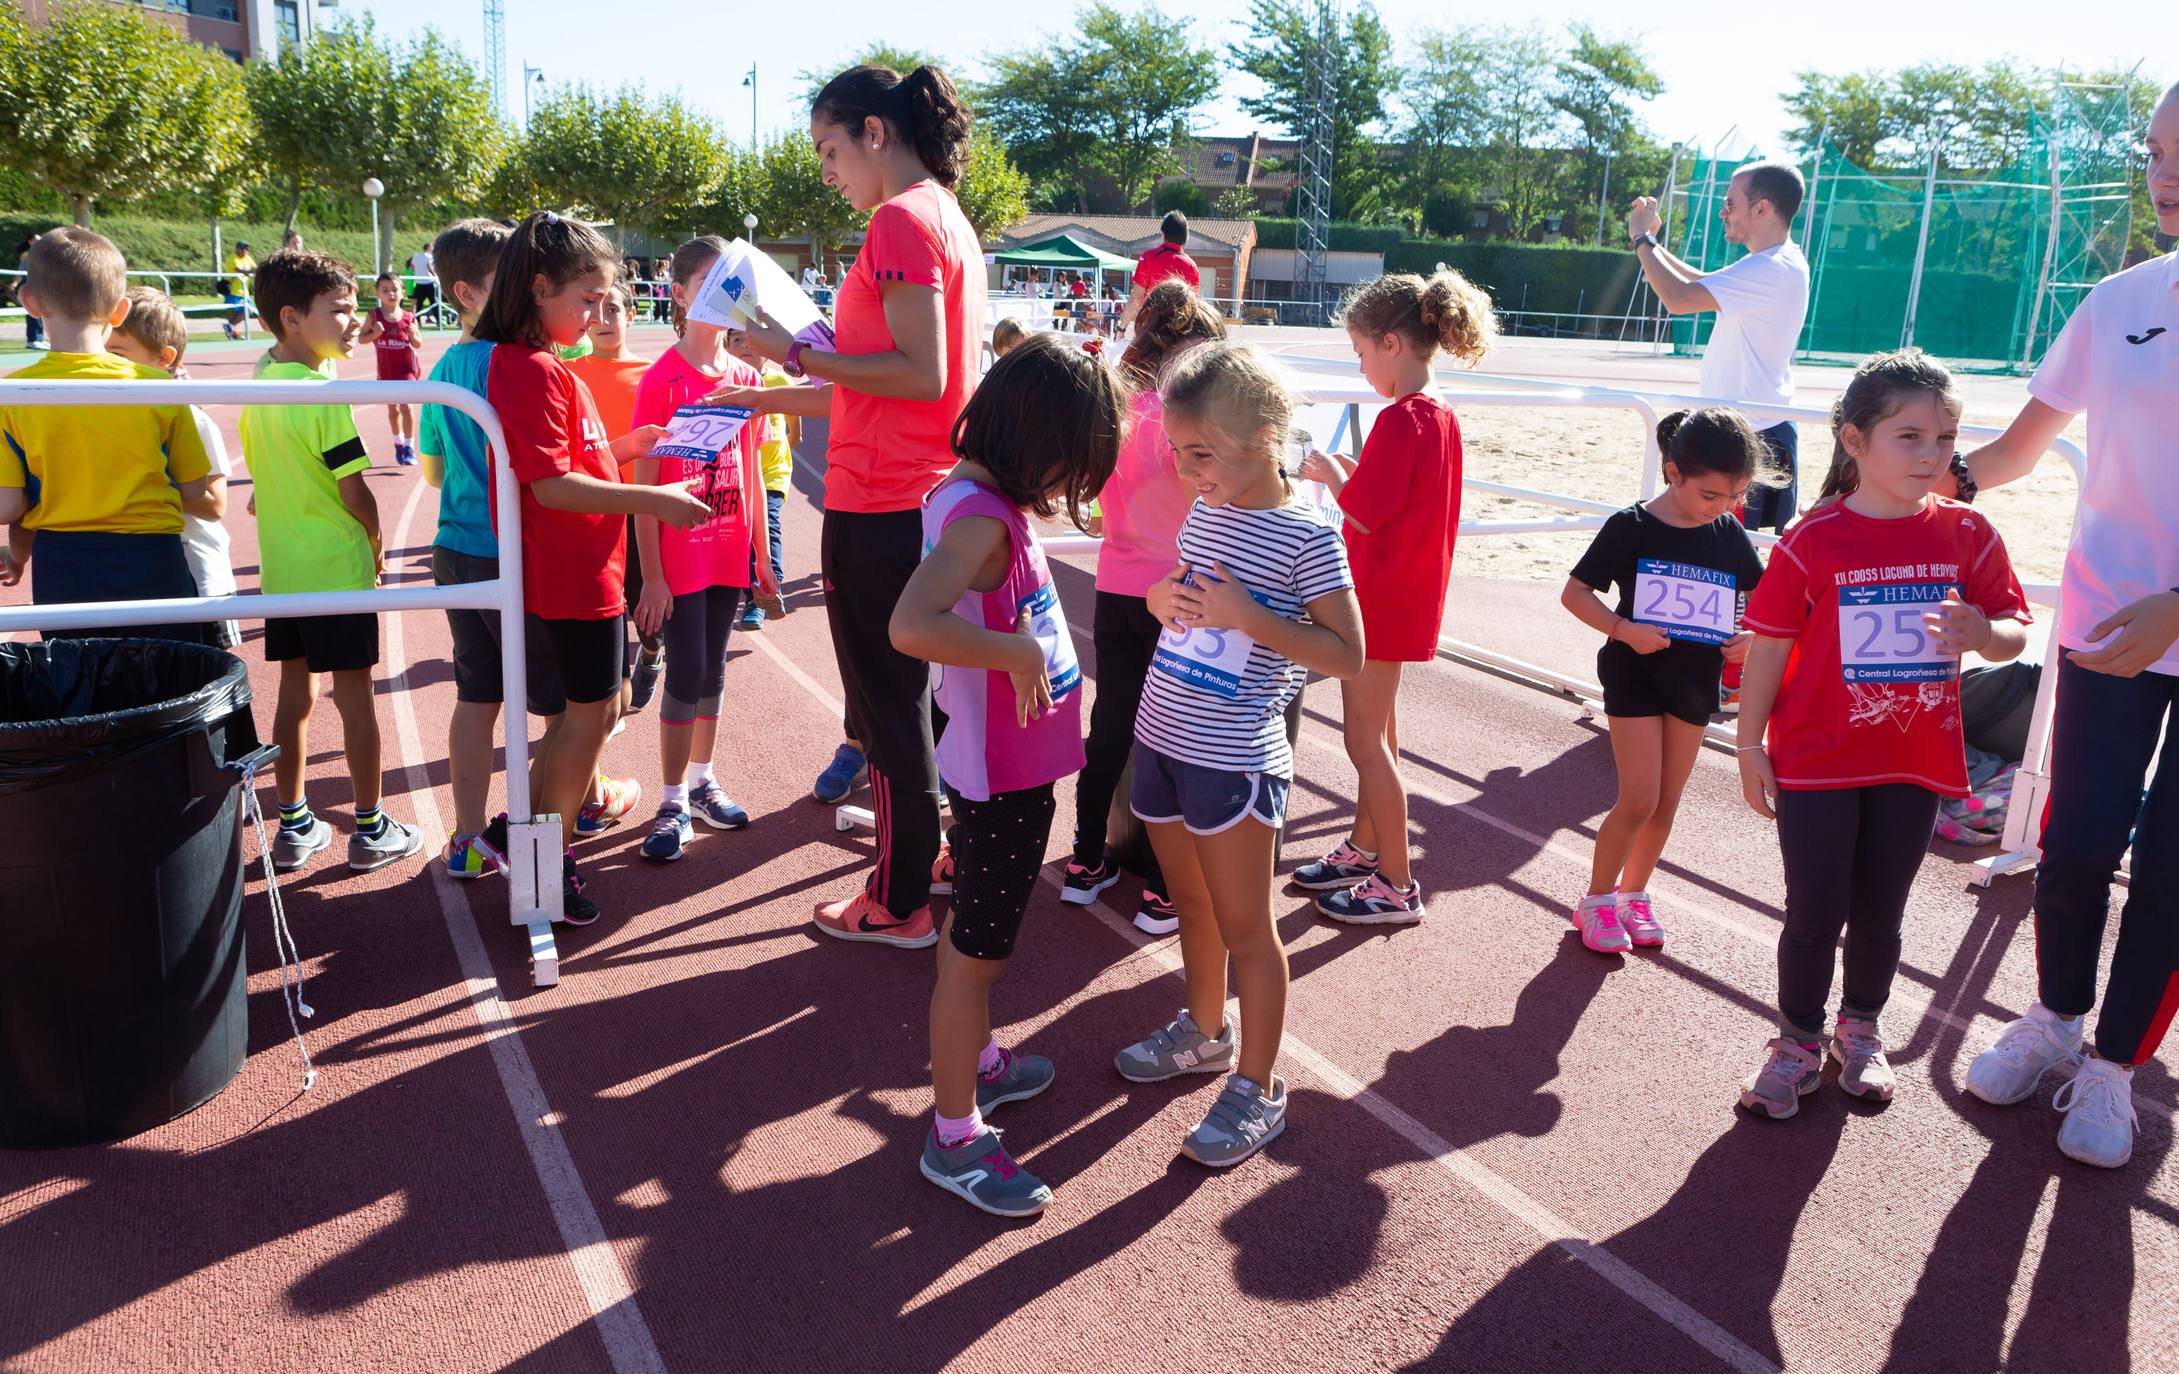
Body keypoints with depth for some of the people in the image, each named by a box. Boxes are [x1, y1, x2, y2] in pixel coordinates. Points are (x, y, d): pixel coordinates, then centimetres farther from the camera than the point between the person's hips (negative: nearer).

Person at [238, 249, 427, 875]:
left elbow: (260, 478, 14)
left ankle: (294, 825, 22)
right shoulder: (324, 394, -17)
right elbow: (355, 493, -16)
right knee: (356, 697, 2)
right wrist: (376, 544, 0)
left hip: (281, 570, 7)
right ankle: (370, 830, 10)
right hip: (338, 570, -7)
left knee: (295, 693, 14)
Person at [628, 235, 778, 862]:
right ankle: (674, 802, 11)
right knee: (686, 674, -1)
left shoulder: (745, 377, 5)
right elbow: (644, 483, -11)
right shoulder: (661, 380, -11)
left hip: (729, 551, 5)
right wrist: (651, 574, -14)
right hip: (678, 556, -5)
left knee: (712, 667, 14)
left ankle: (701, 780, 28)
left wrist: (761, 551, 10)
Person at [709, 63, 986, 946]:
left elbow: (919, 375, -22)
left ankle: (900, 904, 16)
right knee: (908, 698, 21)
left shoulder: (902, 220, -14)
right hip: (926, 499, 9)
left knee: (888, 711, 3)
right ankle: (932, 849, 34)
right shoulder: (949, 219, 15)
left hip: (880, 511, -9)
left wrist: (796, 354, -15)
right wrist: (777, 400, 15)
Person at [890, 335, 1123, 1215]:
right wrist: (1018, 652, -35)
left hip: (1013, 767, 10)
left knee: (972, 929, 25)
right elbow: (912, 625, -43)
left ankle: (976, 1063, 46)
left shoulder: (985, 497, 3)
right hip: (1001, 775, -10)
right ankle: (954, 1139, 18)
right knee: (977, 950, 3)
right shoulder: (981, 517, -27)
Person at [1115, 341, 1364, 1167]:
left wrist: (1249, 618, -23)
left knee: (1243, 925, 3)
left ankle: (1257, 1088, 15)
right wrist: (1164, 601, -3)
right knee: (1191, 904, 21)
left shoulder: (1305, 540, -14)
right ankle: (1204, 1033, 40)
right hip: (1161, 738, 7)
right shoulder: (1202, 513, 7)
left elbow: (1348, 655, -14)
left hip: (1233, 758, -7)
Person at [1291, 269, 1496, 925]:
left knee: (1366, 740, 1)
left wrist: (1330, 472, -6)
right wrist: (1351, 471, 4)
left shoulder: (1400, 419, -22)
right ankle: (1364, 850, 35)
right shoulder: (1441, 416, 7)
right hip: (1408, 595, 10)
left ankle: (1397, 887, 10)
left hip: (1382, 597, -10)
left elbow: (1365, 513, -22)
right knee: (1376, 733, 20)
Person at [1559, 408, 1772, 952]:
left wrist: (1750, 635, -7)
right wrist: (1622, 628, -22)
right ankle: (1597, 900, 10)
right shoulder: (1631, 527, -12)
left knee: (1667, 803, 11)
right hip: (1635, 677, -4)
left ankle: (1633, 893, 30)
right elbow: (1574, 592, -9)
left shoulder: (1731, 536, 0)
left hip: (1696, 683, 5)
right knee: (1639, 801, -8)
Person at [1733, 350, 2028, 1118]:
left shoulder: (1967, 534, -2)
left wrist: (1983, 634, -23)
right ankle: (1799, 1041, 24)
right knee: (1814, 913, 6)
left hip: (1915, 764, 3)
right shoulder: (1812, 540, -11)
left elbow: (2014, 634, 2)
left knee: (1880, 912, 15)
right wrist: (1750, 745, -5)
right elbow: (1770, 645, -6)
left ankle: (1861, 1030, 37)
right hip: (1815, 764, -2)